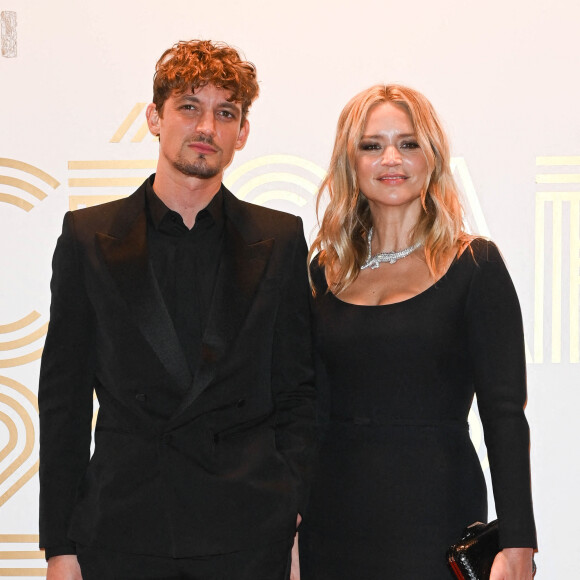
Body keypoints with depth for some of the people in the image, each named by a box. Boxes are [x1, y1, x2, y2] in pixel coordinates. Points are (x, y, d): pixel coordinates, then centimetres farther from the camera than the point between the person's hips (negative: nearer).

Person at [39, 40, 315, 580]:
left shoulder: (280, 241, 5)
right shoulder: (88, 236, 4)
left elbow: (296, 390, 8)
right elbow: (62, 397, 4)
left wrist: (291, 506, -3)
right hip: (120, 531, 0)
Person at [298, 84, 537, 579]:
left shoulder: (474, 265, -5)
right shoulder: (328, 269, 7)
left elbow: (505, 413, -10)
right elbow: (314, 405, 12)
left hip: (435, 513, -4)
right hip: (332, 514, 4)